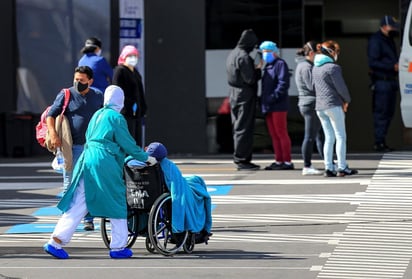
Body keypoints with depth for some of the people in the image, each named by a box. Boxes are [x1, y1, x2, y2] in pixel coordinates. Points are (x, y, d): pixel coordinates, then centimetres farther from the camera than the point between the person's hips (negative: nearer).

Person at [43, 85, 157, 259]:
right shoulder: (116, 118, -5)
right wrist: (146, 158, 10)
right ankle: (118, 247, 10)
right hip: (105, 163, -7)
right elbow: (128, 144, -4)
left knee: (78, 204, 5)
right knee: (117, 204, 6)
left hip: (87, 159, 7)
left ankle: (56, 242, -2)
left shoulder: (97, 115, 17)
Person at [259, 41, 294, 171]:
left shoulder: (280, 64, -7)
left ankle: (287, 161, -7)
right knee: (274, 135, 10)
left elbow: (283, 83, -17)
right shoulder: (267, 66, 20)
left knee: (281, 133, -8)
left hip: (278, 106, -9)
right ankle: (279, 160, 14)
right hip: (268, 106, 9)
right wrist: (263, 99, 11)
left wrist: (273, 97, -21)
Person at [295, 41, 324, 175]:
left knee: (320, 135, 12)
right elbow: (312, 86, -21)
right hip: (312, 104, -11)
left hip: (306, 104, 11)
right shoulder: (306, 67, -15)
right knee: (310, 136, -6)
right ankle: (307, 167, -2)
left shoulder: (302, 65, 17)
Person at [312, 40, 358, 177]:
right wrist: (346, 100, 7)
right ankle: (342, 168, -1)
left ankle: (328, 168, 6)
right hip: (333, 105, -7)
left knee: (329, 138, 11)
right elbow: (341, 87, -13)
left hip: (319, 106, 7)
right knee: (341, 136, 0)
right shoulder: (333, 67, -13)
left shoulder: (315, 68, 13)